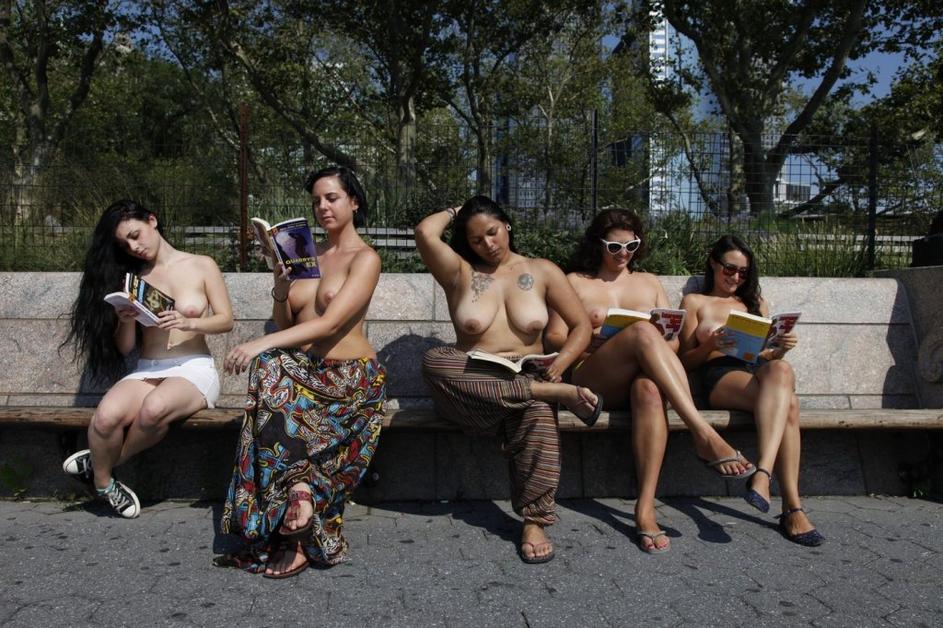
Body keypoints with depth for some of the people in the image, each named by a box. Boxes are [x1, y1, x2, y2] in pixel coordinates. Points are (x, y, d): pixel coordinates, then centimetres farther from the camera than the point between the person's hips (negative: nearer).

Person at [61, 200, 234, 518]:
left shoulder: (202, 265, 5)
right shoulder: (130, 278, 11)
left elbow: (226, 320, 2)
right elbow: (124, 347, 9)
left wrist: (188, 323, -16)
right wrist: (127, 320, -13)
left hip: (194, 368, -2)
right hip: (146, 371, 2)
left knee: (154, 408, -36)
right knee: (107, 416, -30)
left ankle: (104, 464, -6)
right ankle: (102, 482, 0)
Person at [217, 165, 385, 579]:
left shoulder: (365, 258, -4)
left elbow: (330, 323, -20)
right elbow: (284, 326, 14)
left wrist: (262, 344, -30)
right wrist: (281, 285, -5)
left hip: (348, 376, -5)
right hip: (301, 370, 5)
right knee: (269, 368, -28)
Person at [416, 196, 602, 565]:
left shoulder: (542, 271, 11)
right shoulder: (460, 272, 9)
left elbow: (581, 325, 8)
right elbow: (424, 233, -9)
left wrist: (559, 364, -9)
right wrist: (453, 212, 11)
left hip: (527, 379, 0)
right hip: (470, 382, 1)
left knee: (538, 413, -37)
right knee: (433, 361, -34)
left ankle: (535, 521, -27)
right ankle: (555, 393, -33)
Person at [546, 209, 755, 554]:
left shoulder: (648, 282, 25)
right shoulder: (575, 282, 17)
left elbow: (673, 340, 19)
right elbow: (554, 338, 9)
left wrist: (657, 349, -5)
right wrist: (594, 340, -9)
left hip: (641, 377, 3)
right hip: (592, 381, -2)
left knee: (649, 388, -38)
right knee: (643, 331, -33)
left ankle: (646, 507, -43)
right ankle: (704, 435, -41)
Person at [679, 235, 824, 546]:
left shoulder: (755, 303, 31)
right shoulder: (694, 302, 19)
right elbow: (686, 360, 11)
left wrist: (781, 349, 1)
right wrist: (711, 344, -10)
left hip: (758, 369, 3)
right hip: (719, 374, -3)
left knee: (781, 369, -38)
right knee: (786, 403, -35)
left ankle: (762, 475, -46)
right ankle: (792, 507, -41)